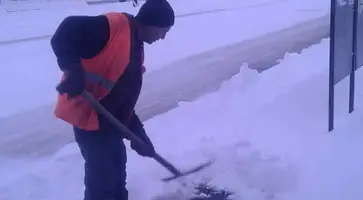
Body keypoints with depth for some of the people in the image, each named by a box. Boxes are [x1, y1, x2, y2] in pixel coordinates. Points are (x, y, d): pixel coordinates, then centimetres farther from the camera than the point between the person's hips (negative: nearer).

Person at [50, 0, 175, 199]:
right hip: (87, 112, -9)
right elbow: (65, 33, -26)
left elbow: (126, 95, 15)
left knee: (117, 168, 22)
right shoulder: (112, 26, -16)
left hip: (109, 118, 9)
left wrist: (137, 133, 12)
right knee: (102, 175, -2)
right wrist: (73, 71, -37)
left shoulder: (136, 47, 13)